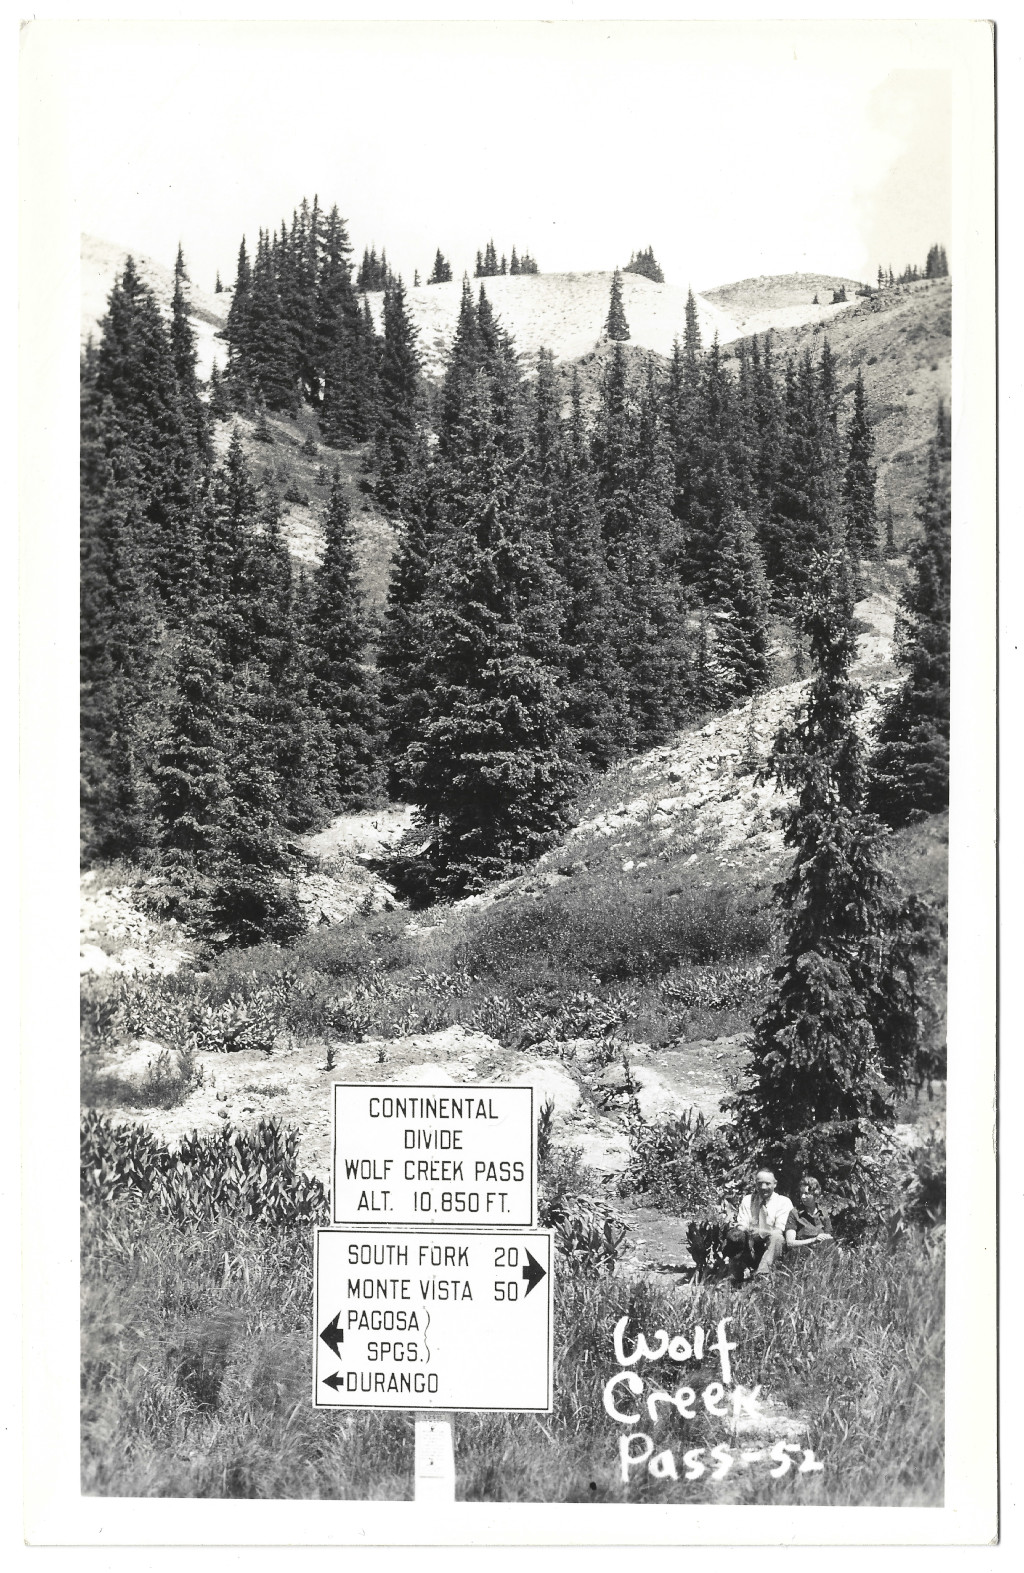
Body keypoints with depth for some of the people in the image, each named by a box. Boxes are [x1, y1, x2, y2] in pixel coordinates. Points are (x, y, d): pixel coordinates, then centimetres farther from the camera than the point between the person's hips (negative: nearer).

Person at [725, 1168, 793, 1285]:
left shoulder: (783, 1202, 0)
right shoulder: (747, 1200, 10)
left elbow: (778, 1231, -12)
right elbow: (741, 1226, -1)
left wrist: (758, 1232, -31)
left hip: (770, 1248, -2)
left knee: (776, 1237, -33)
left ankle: (762, 1276, -41)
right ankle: (737, 1279, -20)